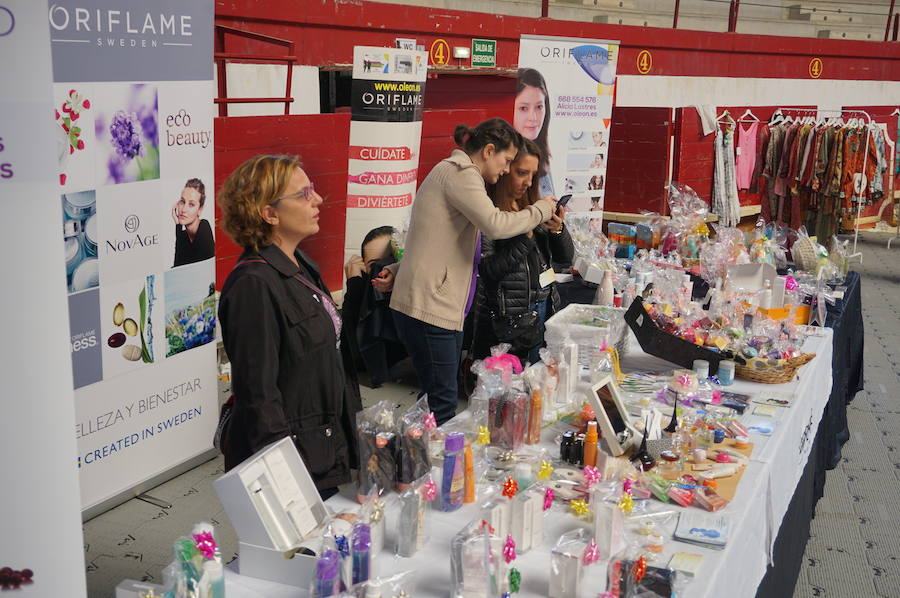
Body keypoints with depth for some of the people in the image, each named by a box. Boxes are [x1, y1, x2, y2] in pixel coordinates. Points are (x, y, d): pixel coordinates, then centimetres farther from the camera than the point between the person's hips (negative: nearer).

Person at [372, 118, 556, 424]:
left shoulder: (460, 174, 23)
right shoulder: (459, 172, -10)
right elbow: (495, 225, -24)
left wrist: (396, 272, 10)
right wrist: (541, 210, -9)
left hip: (448, 308, 10)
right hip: (428, 307, -10)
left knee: (445, 400, 12)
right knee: (442, 404, -6)